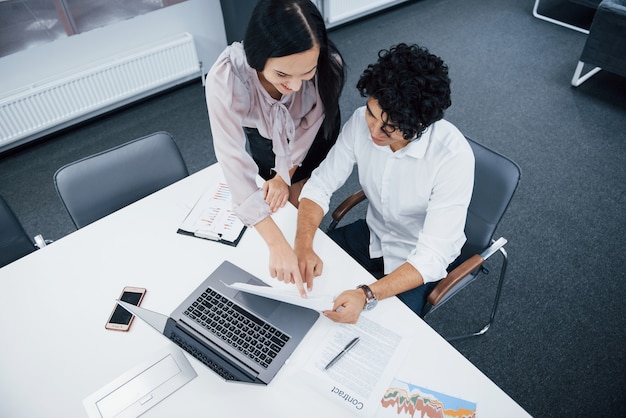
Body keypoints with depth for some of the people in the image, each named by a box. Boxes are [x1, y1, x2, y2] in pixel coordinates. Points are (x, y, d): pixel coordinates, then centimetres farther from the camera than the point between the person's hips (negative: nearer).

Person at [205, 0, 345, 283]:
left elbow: (309, 122, -20)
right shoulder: (225, 79, -45)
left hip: (312, 135, 0)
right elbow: (234, 162, -46)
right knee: (279, 202, 14)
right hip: (263, 137, 0)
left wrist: (285, 175, -18)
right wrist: (277, 245, -49)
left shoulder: (328, 66, -40)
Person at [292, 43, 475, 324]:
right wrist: (303, 246, -30)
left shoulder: (453, 156, -33)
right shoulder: (362, 121, -20)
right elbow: (319, 186, -13)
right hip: (372, 234, 4)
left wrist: (367, 296, -44)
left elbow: (432, 257, -31)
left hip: (418, 262, -4)